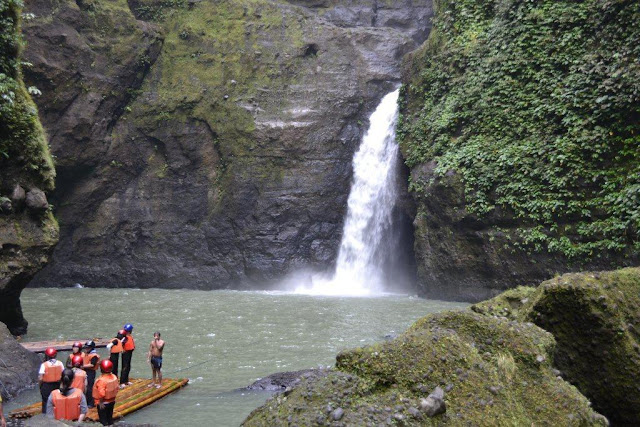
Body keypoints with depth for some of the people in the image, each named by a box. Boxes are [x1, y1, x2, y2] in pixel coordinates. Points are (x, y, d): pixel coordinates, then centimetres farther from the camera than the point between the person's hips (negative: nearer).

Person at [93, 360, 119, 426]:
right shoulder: (114, 377, -7)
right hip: (112, 401, 6)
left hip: (103, 403, -6)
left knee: (103, 419, 8)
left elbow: (101, 394, -30)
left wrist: (100, 402, -17)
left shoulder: (102, 380, -27)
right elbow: (116, 389, 3)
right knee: (110, 417, 21)